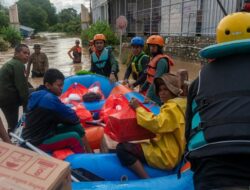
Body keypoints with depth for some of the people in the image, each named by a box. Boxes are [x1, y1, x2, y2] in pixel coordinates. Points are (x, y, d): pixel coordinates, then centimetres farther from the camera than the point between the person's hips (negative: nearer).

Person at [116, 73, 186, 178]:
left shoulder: (173, 107, -17)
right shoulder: (172, 105, 15)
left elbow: (157, 124, -28)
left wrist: (138, 108, -18)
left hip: (165, 156, -11)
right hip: (168, 152, 11)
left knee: (121, 148, -20)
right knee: (128, 145, 24)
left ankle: (147, 180, -18)